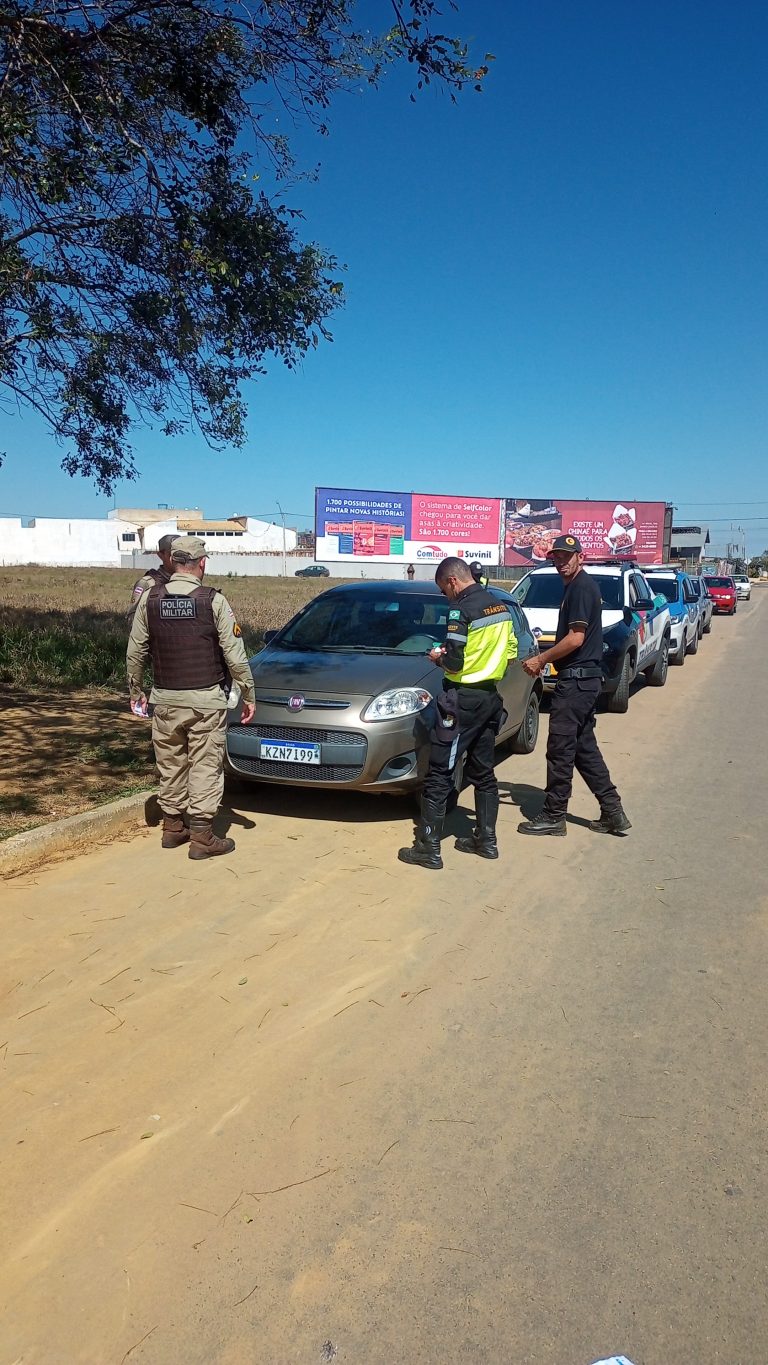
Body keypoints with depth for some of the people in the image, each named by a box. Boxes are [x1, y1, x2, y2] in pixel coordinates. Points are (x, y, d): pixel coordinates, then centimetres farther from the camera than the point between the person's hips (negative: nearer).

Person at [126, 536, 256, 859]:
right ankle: (201, 837, 6)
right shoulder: (213, 601, -10)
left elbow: (135, 653, 5)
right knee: (205, 766, 3)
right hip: (206, 699, -3)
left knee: (171, 764, 15)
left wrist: (135, 692, 17)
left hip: (166, 699, 4)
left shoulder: (150, 599, 0)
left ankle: (172, 827, 26)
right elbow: (235, 655, -9)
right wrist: (249, 695, 1)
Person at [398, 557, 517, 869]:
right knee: (483, 772, 17)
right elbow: (511, 651, 14)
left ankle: (428, 849, -1)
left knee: (439, 774, -3)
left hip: (462, 700, -8)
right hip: (490, 697, 9)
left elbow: (454, 663, -20)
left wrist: (438, 656, 0)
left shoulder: (462, 610, -17)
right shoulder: (501, 607, 9)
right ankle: (486, 840, 25)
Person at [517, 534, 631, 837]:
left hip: (576, 680, -10)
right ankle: (612, 812, 17)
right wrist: (546, 657, 14)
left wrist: (541, 659, -12)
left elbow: (575, 638, -21)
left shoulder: (581, 587, -13)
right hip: (585, 679, 10)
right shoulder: (578, 586, 17)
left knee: (560, 748, -3)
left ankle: (554, 816, 6)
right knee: (584, 747, 13)